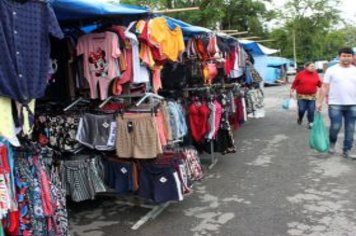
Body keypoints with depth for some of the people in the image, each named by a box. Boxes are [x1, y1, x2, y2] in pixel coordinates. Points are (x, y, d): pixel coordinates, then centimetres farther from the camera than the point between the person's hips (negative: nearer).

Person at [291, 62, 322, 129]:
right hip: (301, 96, -2)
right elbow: (295, 83, 0)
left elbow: (319, 84, 9)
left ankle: (311, 123, 9)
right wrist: (292, 91, -4)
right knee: (301, 109, -1)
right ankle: (300, 118, 29)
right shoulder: (300, 74, -3)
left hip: (312, 96, 2)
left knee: (311, 110, -2)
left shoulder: (316, 75, 5)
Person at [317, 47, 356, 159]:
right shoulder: (331, 70, -1)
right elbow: (325, 87, -2)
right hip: (335, 104, -3)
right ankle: (332, 143, 25)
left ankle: (347, 151, 16)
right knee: (335, 127, -5)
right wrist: (320, 102, -7)